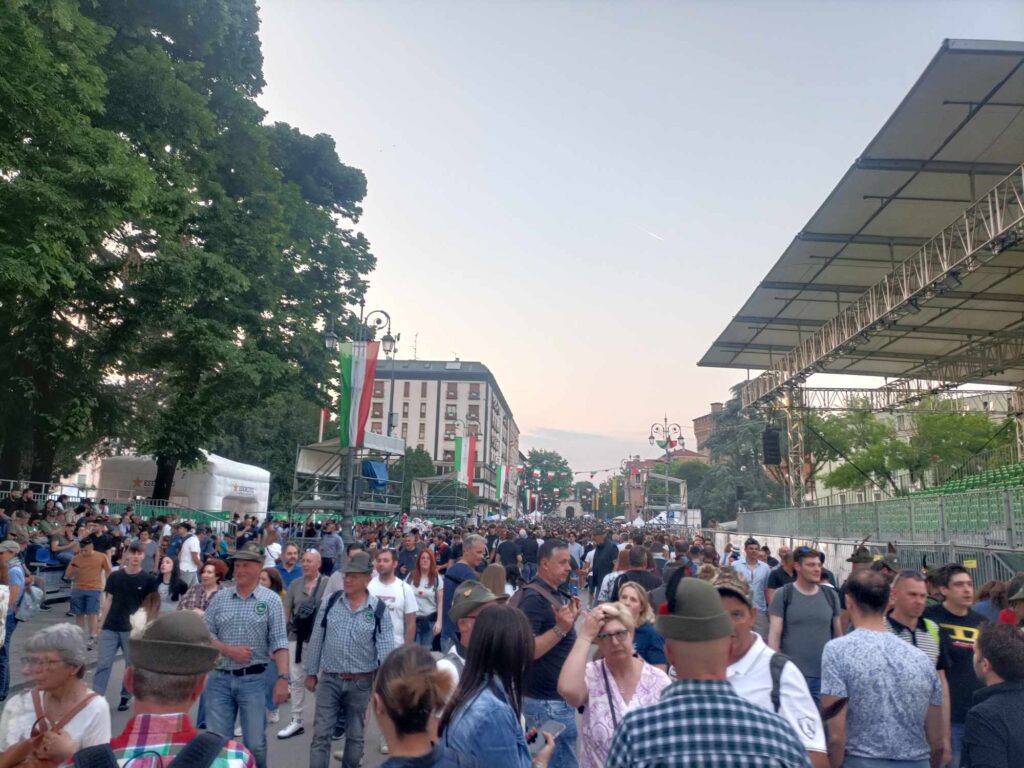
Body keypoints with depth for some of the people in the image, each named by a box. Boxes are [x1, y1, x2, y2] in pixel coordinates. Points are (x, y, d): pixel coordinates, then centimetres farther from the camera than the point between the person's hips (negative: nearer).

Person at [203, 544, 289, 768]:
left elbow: (279, 643, -8)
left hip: (254, 679, -2)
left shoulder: (271, 600, -4)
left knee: (255, 743, 7)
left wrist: (282, 677, -17)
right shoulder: (220, 597, 4)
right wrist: (229, 651, -12)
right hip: (220, 678, 3)